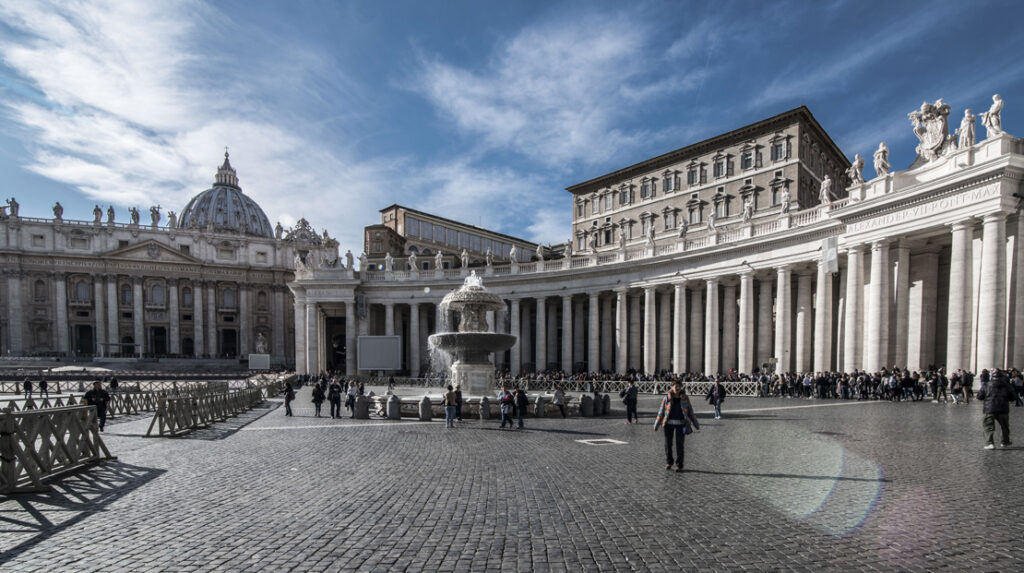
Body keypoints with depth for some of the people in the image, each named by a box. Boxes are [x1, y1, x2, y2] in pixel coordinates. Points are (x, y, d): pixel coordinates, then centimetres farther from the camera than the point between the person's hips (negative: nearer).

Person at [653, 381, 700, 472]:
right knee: (668, 444, 7)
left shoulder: (685, 398, 0)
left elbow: (690, 412, 7)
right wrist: (656, 425, 2)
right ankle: (668, 462, 26)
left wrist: (696, 425, 6)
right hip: (669, 423, 0)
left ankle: (679, 465, 9)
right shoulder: (667, 398, -2)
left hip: (680, 424, 0)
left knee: (680, 445, -3)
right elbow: (661, 412, 2)